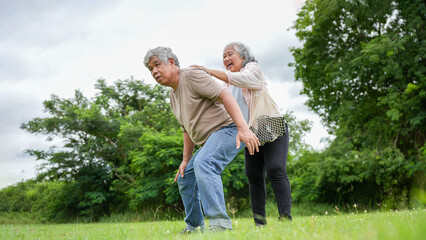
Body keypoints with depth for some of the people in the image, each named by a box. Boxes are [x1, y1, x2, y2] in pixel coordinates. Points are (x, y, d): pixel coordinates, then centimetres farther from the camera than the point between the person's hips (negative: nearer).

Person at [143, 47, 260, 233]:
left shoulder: (192, 76, -12)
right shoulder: (173, 95, 18)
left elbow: (225, 95, -23)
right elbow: (188, 129, 24)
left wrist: (243, 128, -33)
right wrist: (186, 160, 20)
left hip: (226, 129, -11)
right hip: (209, 140, 11)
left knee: (203, 164, -33)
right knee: (185, 178, 14)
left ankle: (220, 222, -37)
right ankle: (194, 226, 26)